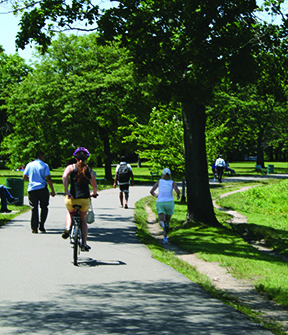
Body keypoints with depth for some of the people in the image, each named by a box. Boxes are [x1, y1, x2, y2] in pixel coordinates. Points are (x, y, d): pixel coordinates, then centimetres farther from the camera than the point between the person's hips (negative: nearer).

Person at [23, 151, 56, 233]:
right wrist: (52, 191, -5)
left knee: (34, 208, 5)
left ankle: (34, 228, 0)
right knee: (44, 207, 12)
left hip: (31, 189, 3)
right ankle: (41, 225, 1)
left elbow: (24, 177, 7)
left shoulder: (29, 165, 6)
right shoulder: (44, 166, -3)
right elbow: (48, 179, -9)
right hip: (42, 189, -2)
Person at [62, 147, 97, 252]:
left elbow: (64, 177, -16)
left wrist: (67, 192, -15)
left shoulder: (71, 167, 3)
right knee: (83, 220, 24)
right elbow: (95, 186, 12)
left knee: (70, 213, 34)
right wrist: (94, 193, 34)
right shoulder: (89, 170, 7)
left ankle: (68, 228, 6)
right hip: (85, 200, 0)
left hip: (72, 199, 0)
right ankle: (84, 244, 20)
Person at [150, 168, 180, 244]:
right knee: (168, 221, 20)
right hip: (169, 203, 0)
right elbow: (177, 191, -13)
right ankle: (165, 237, 15)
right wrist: (178, 195, 11)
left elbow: (151, 191, 6)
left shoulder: (159, 181, 8)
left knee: (161, 222, -12)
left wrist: (155, 195, 28)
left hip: (160, 203, 0)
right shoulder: (172, 182, 4)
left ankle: (163, 224, -48)